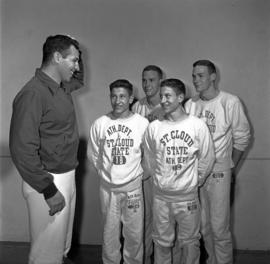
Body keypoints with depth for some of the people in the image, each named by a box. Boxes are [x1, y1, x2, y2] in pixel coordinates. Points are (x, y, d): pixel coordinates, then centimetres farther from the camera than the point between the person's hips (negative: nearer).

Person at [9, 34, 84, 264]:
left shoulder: (62, 88, 6)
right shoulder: (33, 94, -21)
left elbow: (79, 80, 31)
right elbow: (22, 150, -24)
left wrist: (75, 52, 12)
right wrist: (49, 191, -23)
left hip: (68, 176, 9)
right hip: (49, 180, -8)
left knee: (63, 242, 24)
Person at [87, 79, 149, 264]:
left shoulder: (142, 123, -7)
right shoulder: (100, 123, -4)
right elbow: (92, 154, 7)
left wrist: (138, 173, 0)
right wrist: (105, 172, 3)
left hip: (133, 186, -1)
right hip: (108, 187, 1)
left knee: (134, 233, 10)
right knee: (110, 232, 13)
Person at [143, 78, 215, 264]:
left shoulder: (198, 125, -8)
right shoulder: (154, 127, -5)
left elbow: (207, 159, 0)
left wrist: (194, 182, 4)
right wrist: (160, 180, 10)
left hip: (188, 196, -1)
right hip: (161, 196, 1)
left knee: (190, 242, 13)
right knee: (162, 242, 15)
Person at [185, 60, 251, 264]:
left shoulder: (230, 102, -8)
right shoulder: (191, 104, 5)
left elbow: (242, 138, -1)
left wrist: (230, 167, 1)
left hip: (218, 170, -4)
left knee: (219, 227, -1)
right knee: (203, 225, 13)